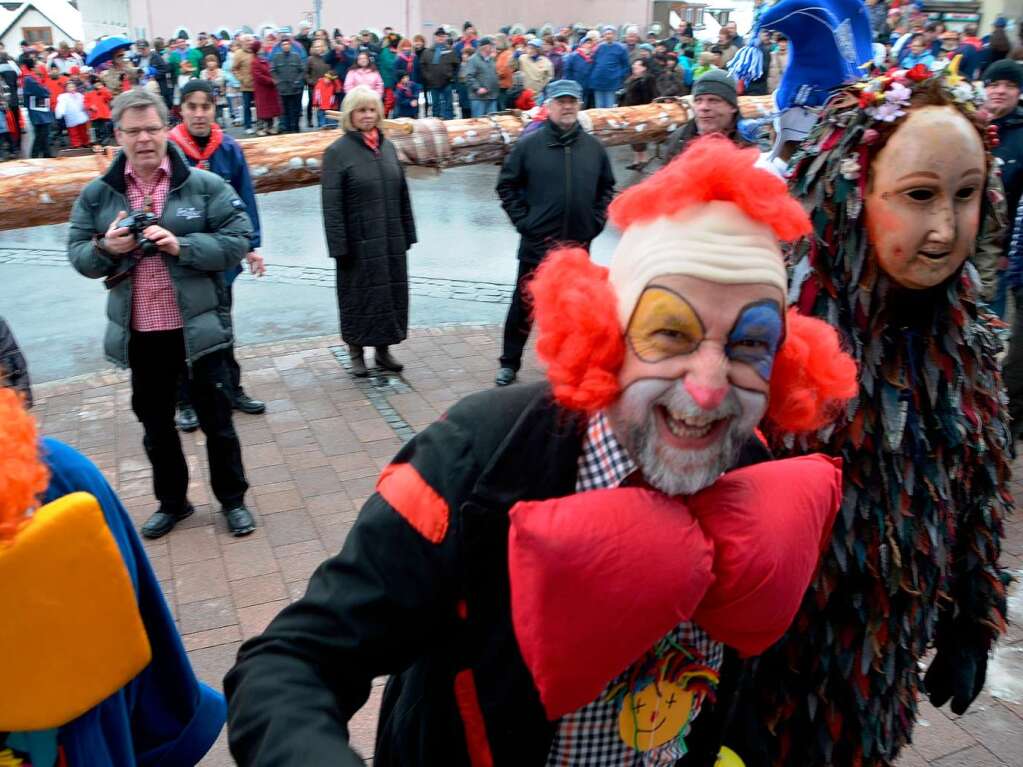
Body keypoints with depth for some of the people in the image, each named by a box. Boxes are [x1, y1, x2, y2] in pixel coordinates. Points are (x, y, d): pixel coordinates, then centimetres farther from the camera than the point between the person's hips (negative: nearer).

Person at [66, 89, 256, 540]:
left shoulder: (205, 185, -5)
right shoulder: (97, 194, 3)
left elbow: (237, 241, -10)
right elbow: (78, 255, 5)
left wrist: (181, 245, -23)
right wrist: (106, 248, -17)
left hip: (196, 328, -3)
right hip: (139, 333, 3)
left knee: (216, 420, 9)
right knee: (155, 423, 17)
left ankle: (232, 500, 28)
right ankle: (171, 502, 36)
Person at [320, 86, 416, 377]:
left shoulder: (387, 146, 9)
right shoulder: (337, 152, -7)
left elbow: (402, 194, 13)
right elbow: (331, 205, -11)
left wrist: (408, 233, 11)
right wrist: (339, 246, -15)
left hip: (392, 240, 5)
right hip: (359, 242, -5)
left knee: (392, 292, 10)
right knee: (359, 295, 5)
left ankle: (383, 349, 25)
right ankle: (357, 353, 20)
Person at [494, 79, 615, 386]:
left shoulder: (594, 148, 6)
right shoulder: (528, 145, -3)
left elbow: (607, 187, 17)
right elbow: (507, 185, 3)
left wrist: (596, 220, 5)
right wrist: (522, 220, -5)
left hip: (579, 243, 3)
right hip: (537, 242, -3)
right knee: (524, 303, 3)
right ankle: (509, 363, 16)